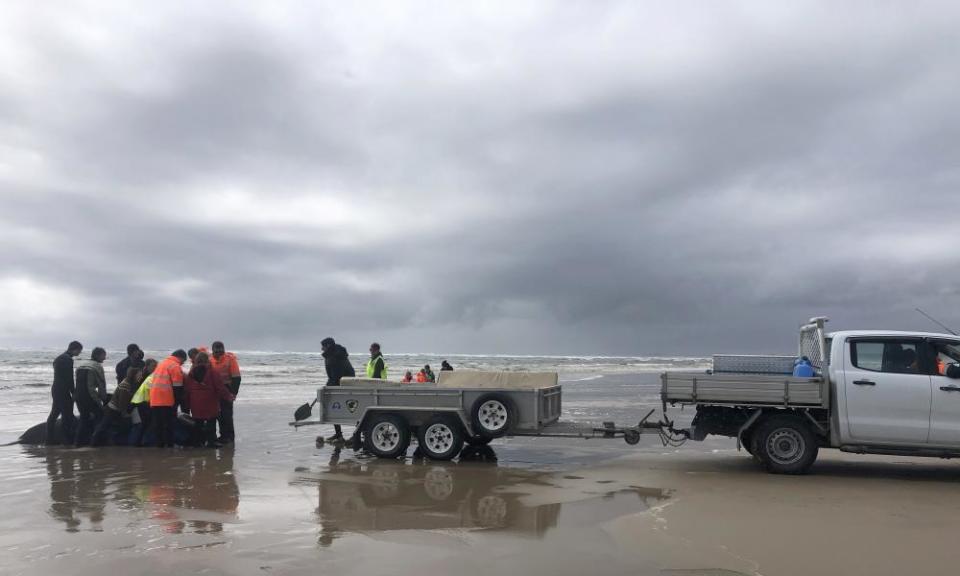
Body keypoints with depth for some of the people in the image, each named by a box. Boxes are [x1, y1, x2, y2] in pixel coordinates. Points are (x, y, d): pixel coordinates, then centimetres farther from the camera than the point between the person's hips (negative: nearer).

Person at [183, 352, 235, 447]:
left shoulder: (191, 373, 7)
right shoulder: (211, 371, -7)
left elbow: (186, 390, 8)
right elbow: (219, 386, -8)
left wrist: (187, 404, 14)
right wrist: (228, 396, 1)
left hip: (196, 404, 4)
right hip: (210, 402, -4)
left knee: (198, 422, 12)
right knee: (211, 422, 2)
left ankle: (197, 441, 15)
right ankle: (211, 441, -1)